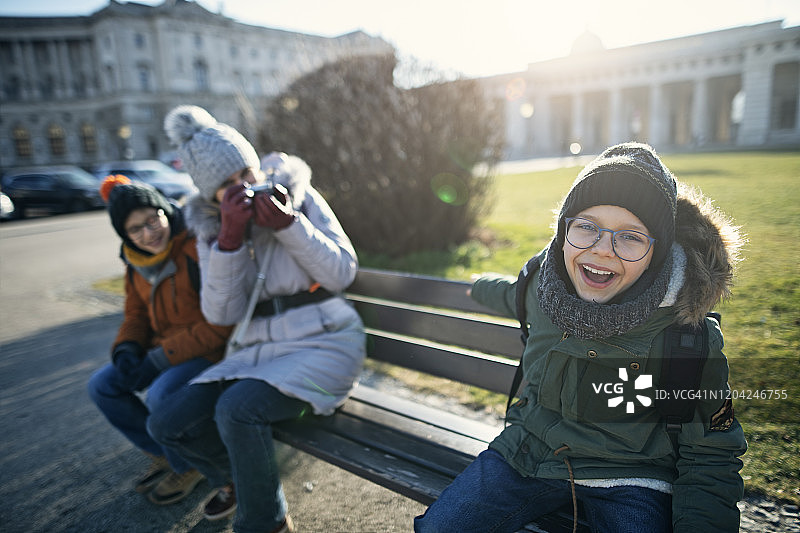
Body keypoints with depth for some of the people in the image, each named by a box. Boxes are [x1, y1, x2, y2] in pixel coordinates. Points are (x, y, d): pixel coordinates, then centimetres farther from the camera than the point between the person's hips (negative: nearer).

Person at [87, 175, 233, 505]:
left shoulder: (198, 248, -23)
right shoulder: (137, 261, 3)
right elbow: (137, 312, 16)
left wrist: (165, 355, -20)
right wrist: (127, 348, -5)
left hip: (210, 349, -8)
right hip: (162, 349, 8)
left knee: (161, 394, -28)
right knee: (103, 386, -1)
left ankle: (189, 467, 4)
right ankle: (163, 455, 16)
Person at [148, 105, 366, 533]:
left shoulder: (300, 196, -5)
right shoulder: (209, 228, 4)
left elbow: (343, 272, -10)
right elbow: (221, 313, -5)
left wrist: (288, 223, -21)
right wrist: (229, 238, -18)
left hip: (323, 342, -5)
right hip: (258, 349, 5)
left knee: (237, 409, -28)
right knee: (168, 427, -3)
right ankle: (237, 479, 28)